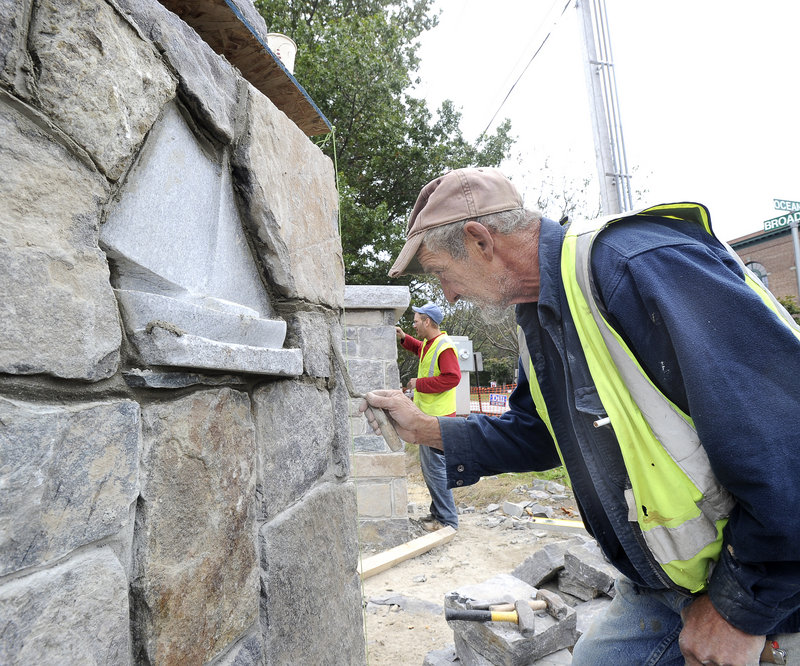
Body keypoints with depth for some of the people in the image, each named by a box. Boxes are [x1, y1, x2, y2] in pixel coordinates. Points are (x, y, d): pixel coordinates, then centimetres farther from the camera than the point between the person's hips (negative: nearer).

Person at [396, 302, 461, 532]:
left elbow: (452, 377, -26)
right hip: (427, 417, 11)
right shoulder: (429, 343, 14)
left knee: (435, 467, -5)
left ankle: (448, 520, 6)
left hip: (437, 418, -11)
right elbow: (420, 350, 37)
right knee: (428, 467, 17)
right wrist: (404, 338, 22)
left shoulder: (444, 346, -17)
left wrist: (420, 383, -20)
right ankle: (438, 512, 29)